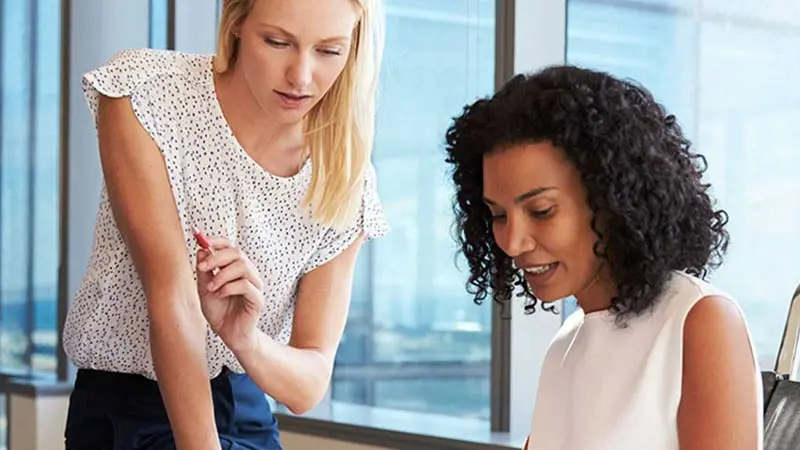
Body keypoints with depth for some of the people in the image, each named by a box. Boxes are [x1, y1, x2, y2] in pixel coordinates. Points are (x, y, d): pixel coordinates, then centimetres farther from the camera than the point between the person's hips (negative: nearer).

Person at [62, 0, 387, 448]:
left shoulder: (347, 186, -7)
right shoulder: (144, 92, -16)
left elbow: (309, 386, -9)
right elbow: (170, 299, -23)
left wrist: (247, 341, -31)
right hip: (123, 410, -2)